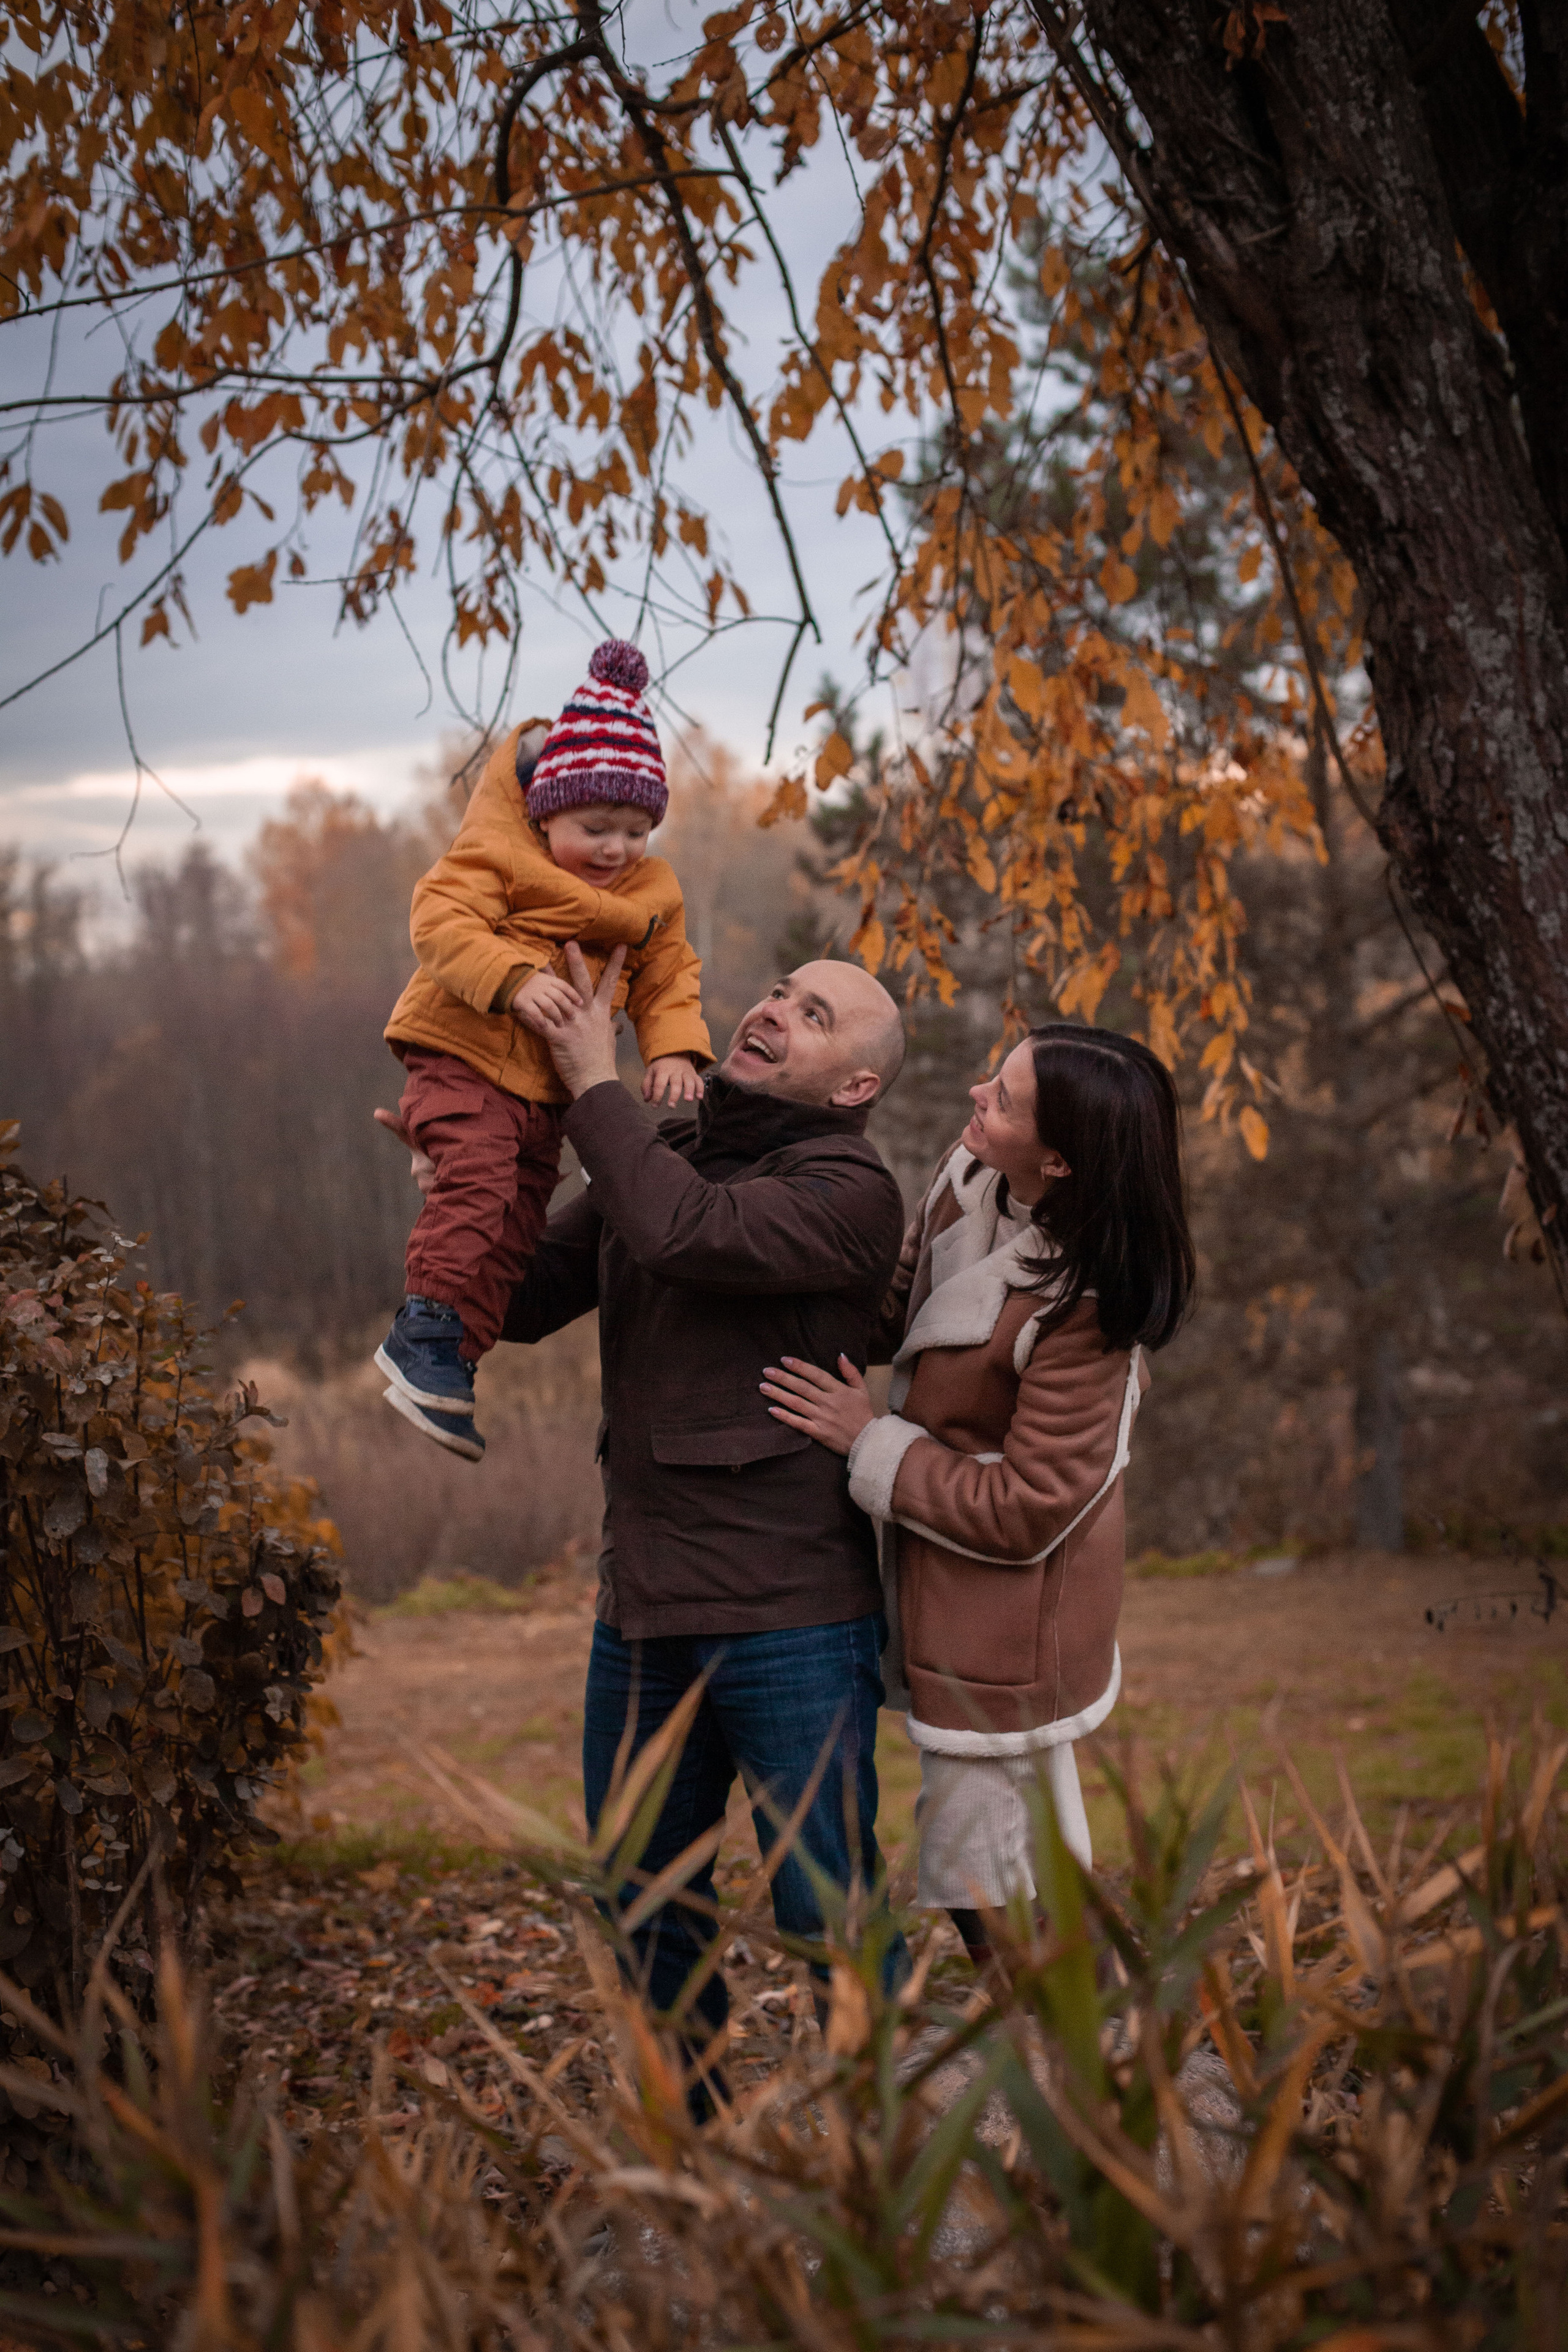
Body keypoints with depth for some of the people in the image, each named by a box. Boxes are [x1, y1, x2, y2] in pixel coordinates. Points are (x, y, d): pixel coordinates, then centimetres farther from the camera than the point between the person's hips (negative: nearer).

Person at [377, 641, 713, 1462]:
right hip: (466, 1055, -6)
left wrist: (673, 1051, -6)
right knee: (477, 1177, -27)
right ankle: (426, 1329, -21)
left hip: (549, 1086, 6)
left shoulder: (651, 894, 11)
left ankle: (451, 1363, 12)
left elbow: (667, 979, 13)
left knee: (519, 1220, 5)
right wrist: (514, 979, -32)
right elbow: (441, 921, -19)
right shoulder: (495, 854, -7)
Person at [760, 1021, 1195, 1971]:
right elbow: (904, 1309, 13)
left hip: (1008, 1620, -9)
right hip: (959, 1602, 9)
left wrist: (870, 1441, -19)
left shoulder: (1078, 1309, -29)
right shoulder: (970, 1178, -6)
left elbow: (1026, 1511, -24)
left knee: (980, 1888, 3)